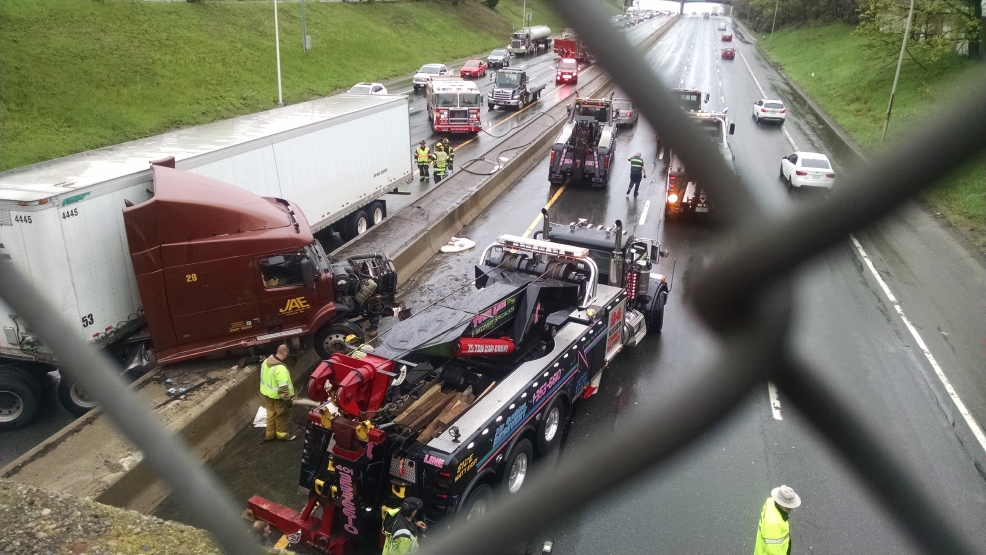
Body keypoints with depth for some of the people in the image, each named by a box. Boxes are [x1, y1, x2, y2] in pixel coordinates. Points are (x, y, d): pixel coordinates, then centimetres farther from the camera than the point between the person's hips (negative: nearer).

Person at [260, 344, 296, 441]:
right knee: (282, 416, 14)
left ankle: (270, 434, 37)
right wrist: (287, 399, -20)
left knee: (271, 414, 24)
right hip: (277, 397, -8)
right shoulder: (281, 369, -33)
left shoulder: (266, 361, -6)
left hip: (267, 393, 8)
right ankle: (282, 434, 30)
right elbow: (283, 388, -30)